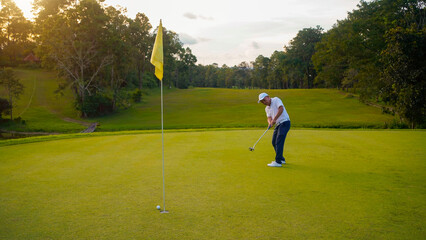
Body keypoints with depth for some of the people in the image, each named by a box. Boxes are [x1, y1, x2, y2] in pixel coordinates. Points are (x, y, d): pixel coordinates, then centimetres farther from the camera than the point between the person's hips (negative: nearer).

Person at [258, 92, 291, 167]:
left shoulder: (276, 100, -7)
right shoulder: (267, 108, 16)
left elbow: (281, 108, -22)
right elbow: (269, 117, 5)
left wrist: (274, 119, -23)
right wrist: (270, 122, -19)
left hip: (284, 122, -9)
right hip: (278, 124, 9)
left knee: (279, 142, -15)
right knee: (274, 142, 11)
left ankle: (278, 162, -16)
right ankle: (281, 159, 25)